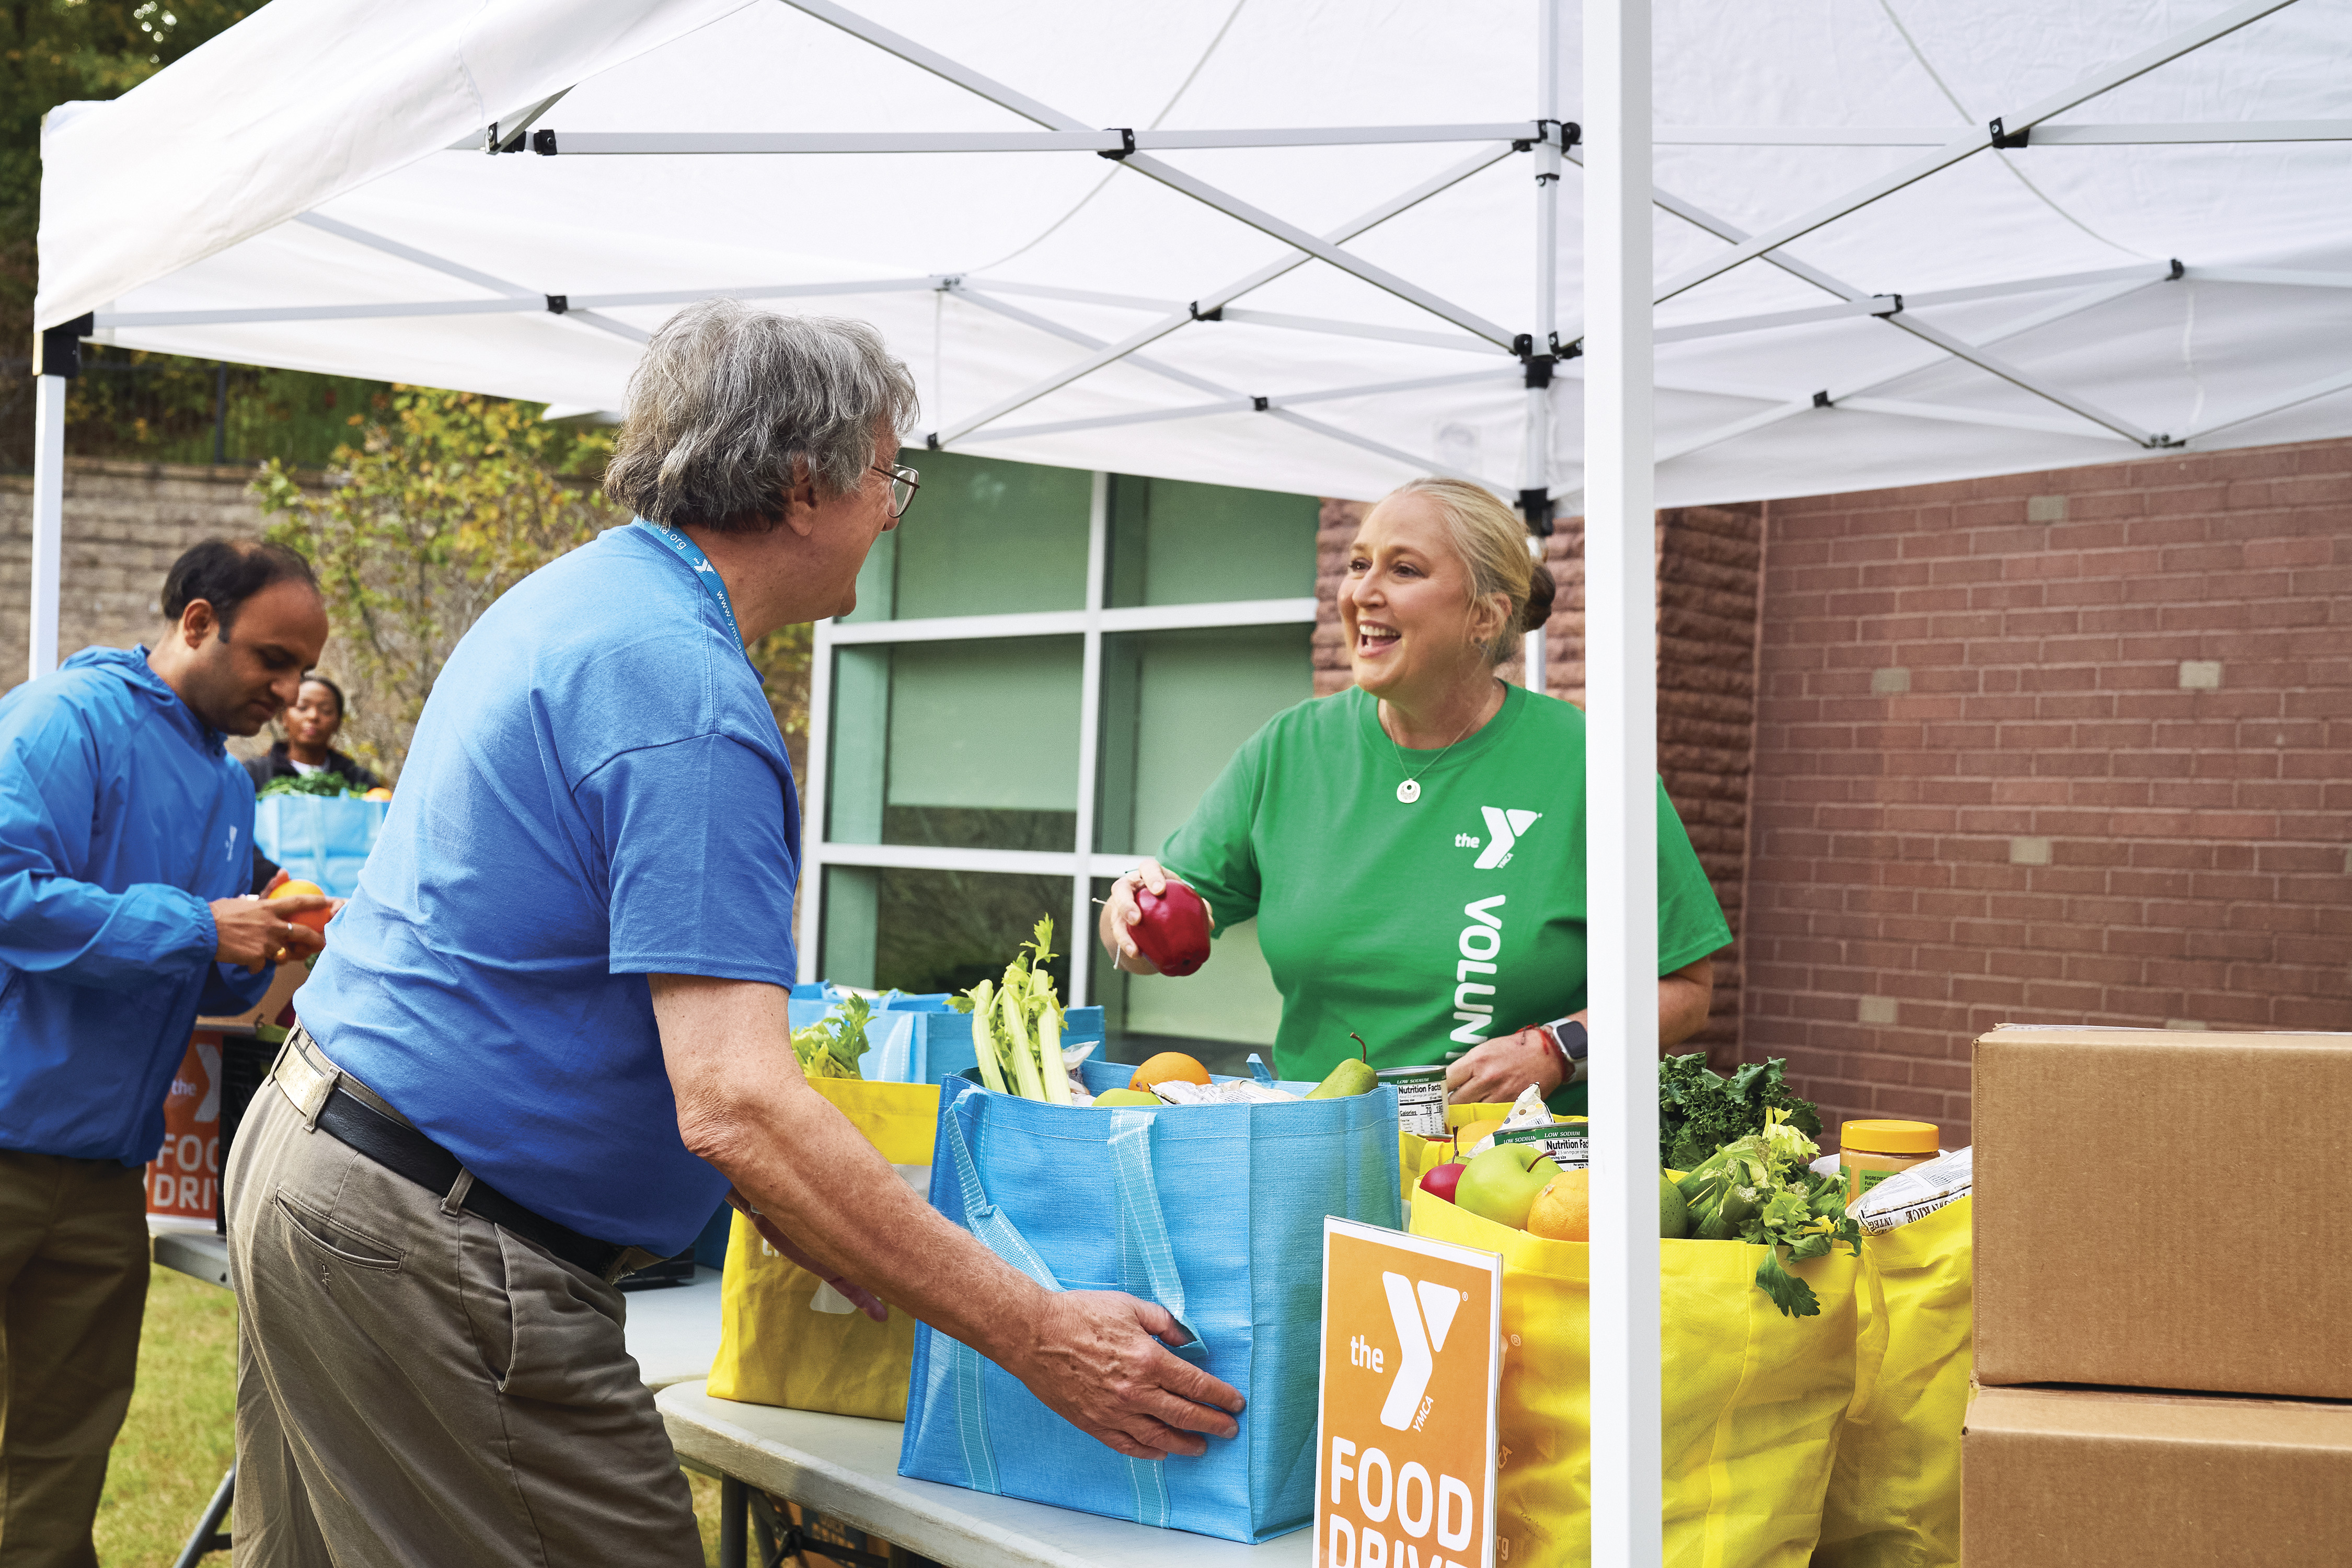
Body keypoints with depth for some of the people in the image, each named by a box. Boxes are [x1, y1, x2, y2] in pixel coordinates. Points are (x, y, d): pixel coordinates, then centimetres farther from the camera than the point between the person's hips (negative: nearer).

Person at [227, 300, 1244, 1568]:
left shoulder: (573, 598, 11)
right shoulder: (684, 687, -22)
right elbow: (734, 1105, -29)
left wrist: (825, 1240, 12)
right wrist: (1041, 1341, -26)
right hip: (432, 1257, -11)